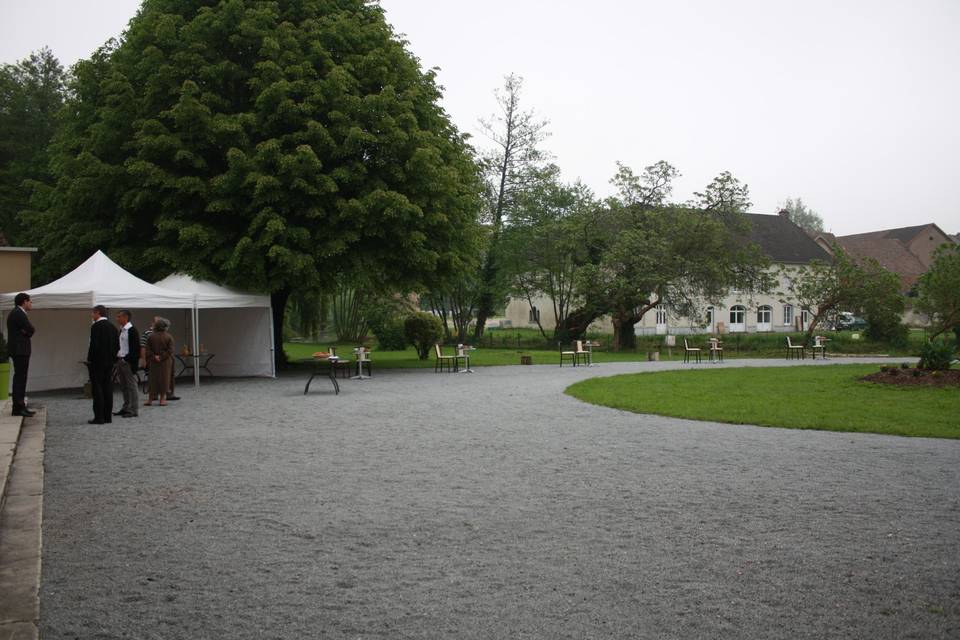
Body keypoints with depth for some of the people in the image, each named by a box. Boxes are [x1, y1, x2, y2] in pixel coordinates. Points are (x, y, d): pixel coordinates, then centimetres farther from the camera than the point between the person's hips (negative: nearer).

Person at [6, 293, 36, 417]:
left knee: (20, 379, 13)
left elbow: (29, 331, 15)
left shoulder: (17, 313, 19)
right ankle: (18, 408, -9)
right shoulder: (19, 314, -15)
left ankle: (20, 406, 18)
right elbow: (31, 330, -17)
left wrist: (26, 332, -5)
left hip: (19, 350, 11)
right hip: (19, 350, -11)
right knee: (19, 378, -9)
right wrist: (27, 332, 3)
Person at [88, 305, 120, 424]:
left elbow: (94, 345, -19)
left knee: (97, 390, -4)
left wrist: (89, 359, -8)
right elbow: (117, 346, 10)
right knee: (108, 389, 9)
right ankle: (108, 416, 10)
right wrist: (112, 358, 15)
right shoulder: (113, 327, 10)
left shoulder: (96, 326, -13)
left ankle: (99, 417, -4)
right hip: (109, 362, 7)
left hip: (97, 362, -7)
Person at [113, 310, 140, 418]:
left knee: (131, 386, -4)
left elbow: (136, 348, -16)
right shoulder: (121, 331, 15)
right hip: (120, 361, 9)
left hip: (128, 362, -9)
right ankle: (126, 408, 21)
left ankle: (134, 410, 0)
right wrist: (117, 359, 10)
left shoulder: (132, 330, -12)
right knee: (124, 387, 13)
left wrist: (127, 359, -20)